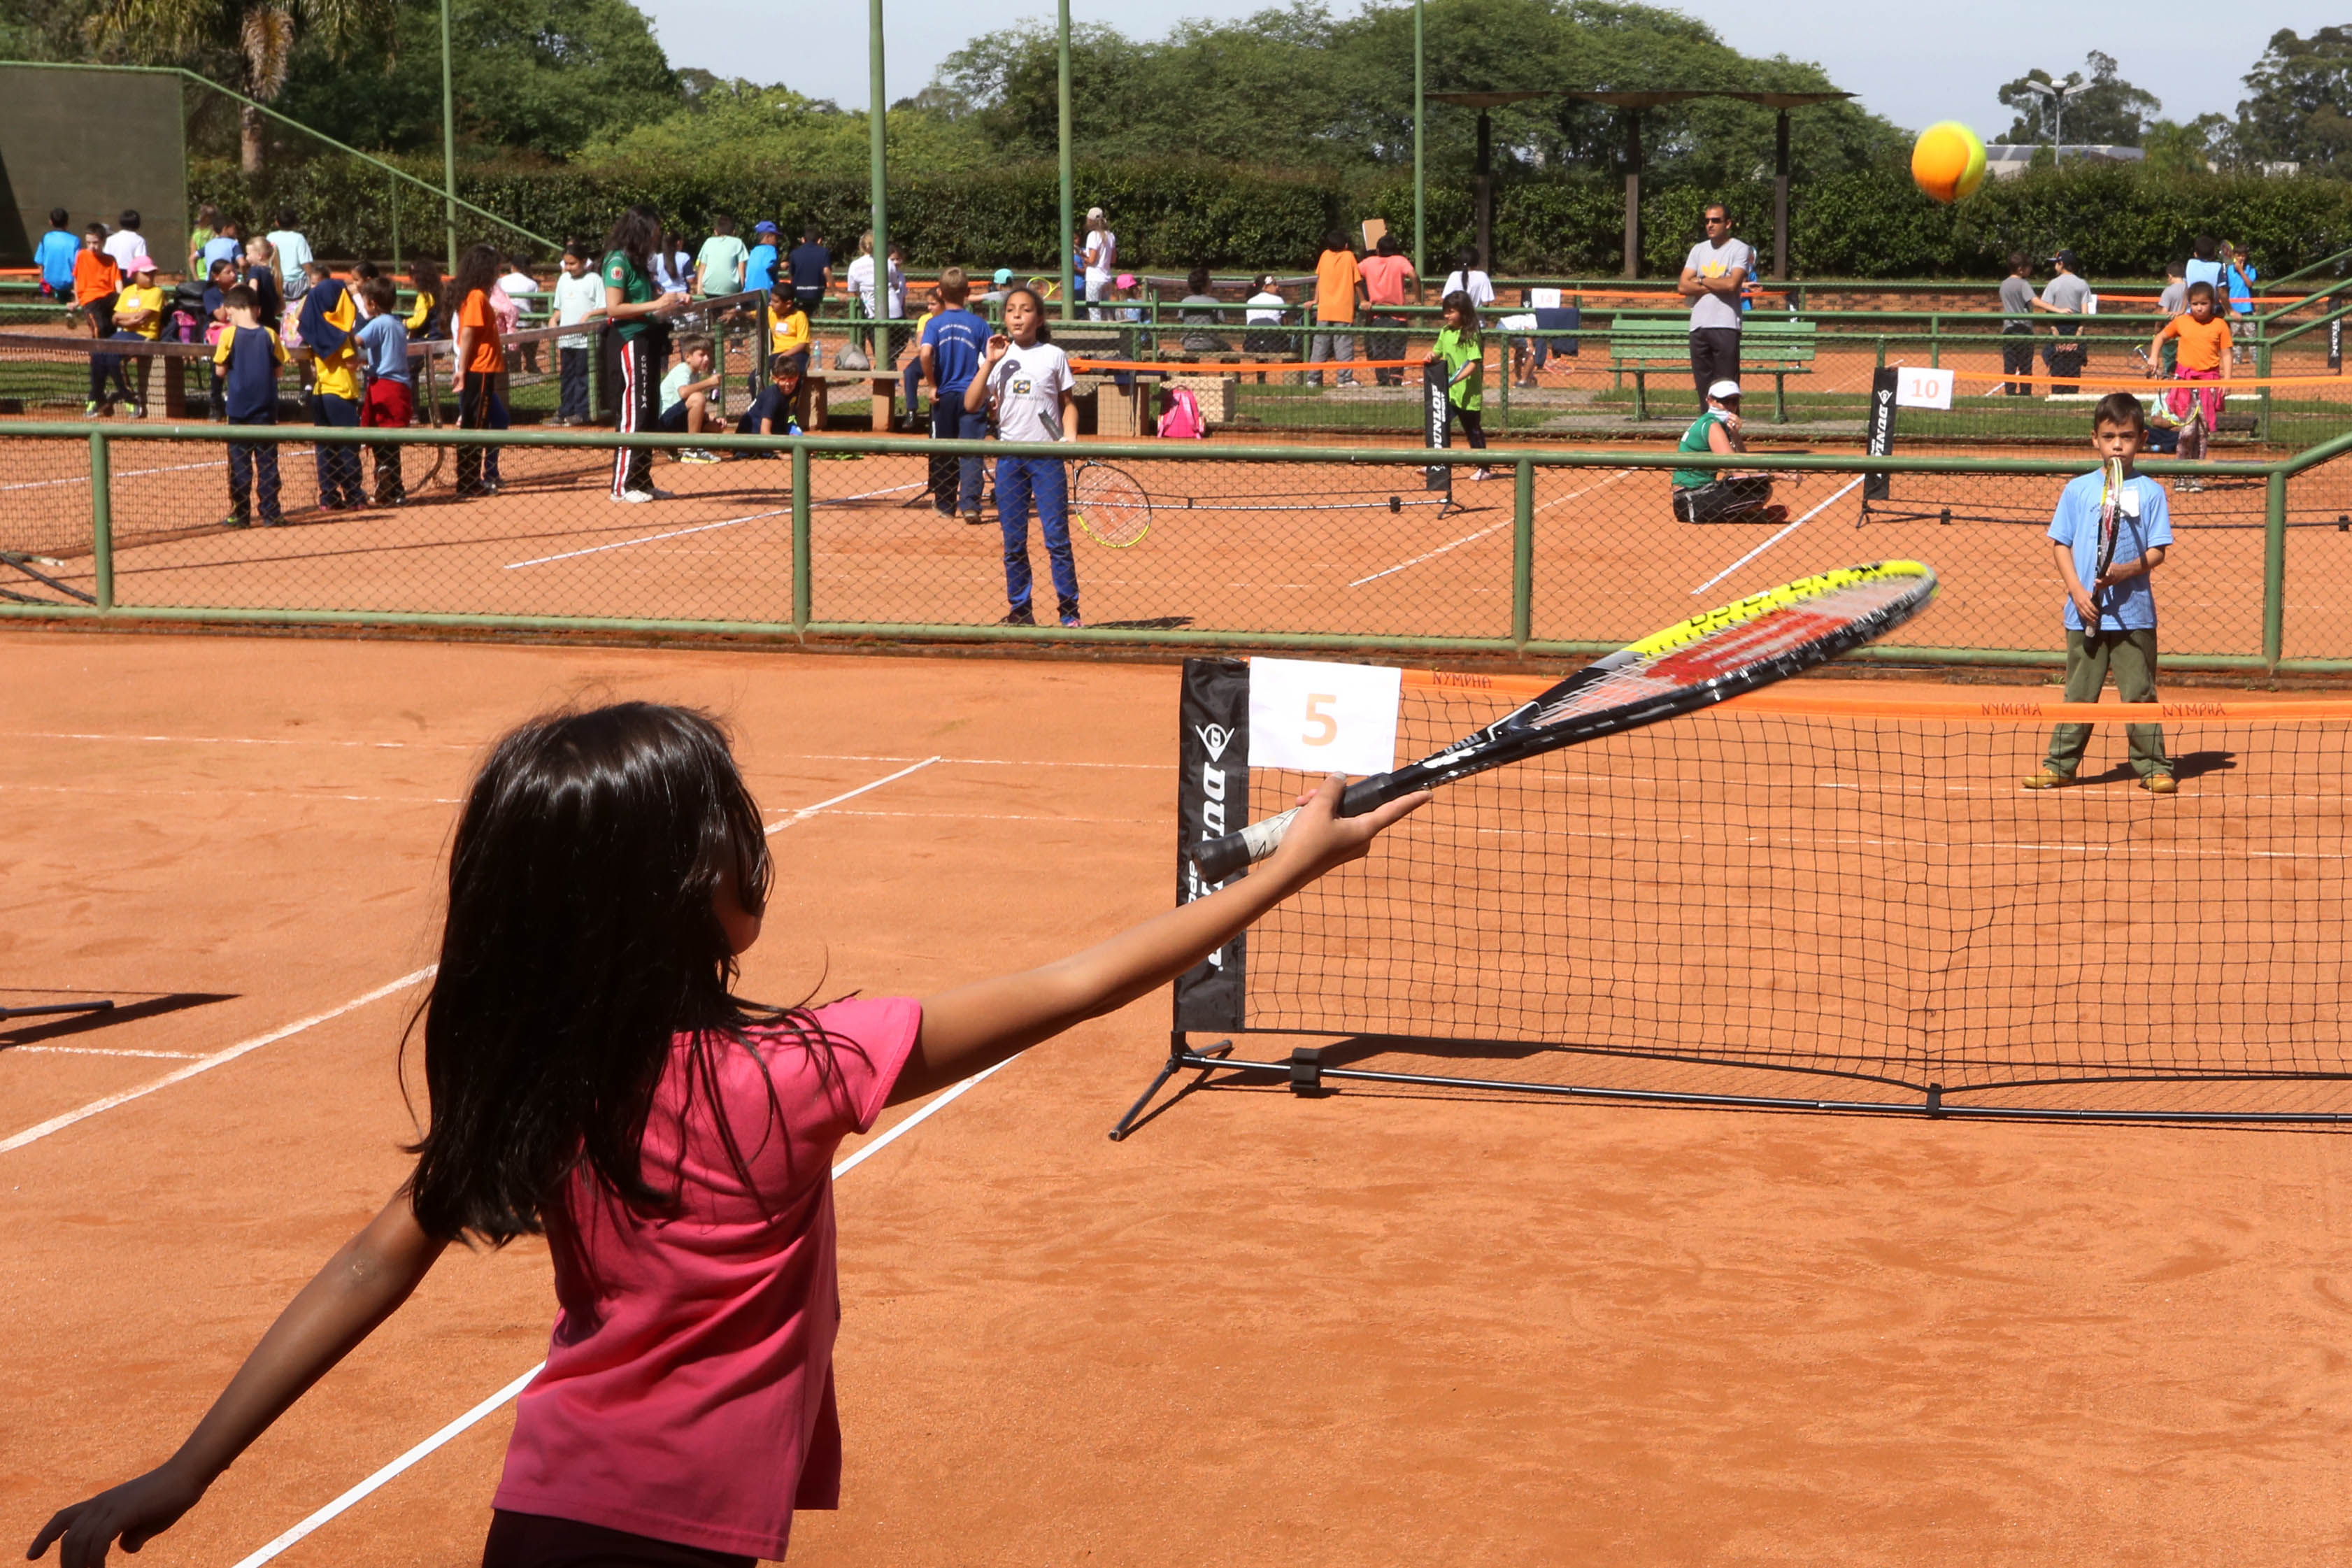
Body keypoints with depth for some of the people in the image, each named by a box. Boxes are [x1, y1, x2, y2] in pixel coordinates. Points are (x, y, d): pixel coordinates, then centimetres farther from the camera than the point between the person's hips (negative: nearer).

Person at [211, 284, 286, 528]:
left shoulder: (229, 335, -8)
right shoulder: (269, 335, -2)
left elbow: (220, 371, -6)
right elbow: (277, 370, 3)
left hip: (239, 407, -2)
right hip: (266, 407, 2)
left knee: (240, 462, 5)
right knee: (267, 462, 6)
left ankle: (241, 514, 6)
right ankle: (270, 514, 6)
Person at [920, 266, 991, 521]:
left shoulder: (935, 324, -2)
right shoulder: (979, 324, -1)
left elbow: (926, 353, -18)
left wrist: (932, 385, -8)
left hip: (944, 395, 1)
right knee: (971, 452, -3)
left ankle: (945, 504, 21)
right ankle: (969, 505, -14)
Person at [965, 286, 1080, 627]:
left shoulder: (1054, 356, 3)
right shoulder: (998, 358, 6)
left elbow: (1068, 403, 10)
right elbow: (971, 404, -3)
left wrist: (1070, 435, -7)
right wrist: (990, 362, -9)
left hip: (1048, 456, -2)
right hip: (1009, 456, 2)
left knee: (1057, 538, -5)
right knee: (1013, 542, 5)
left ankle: (1069, 611, 2)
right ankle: (1020, 611, 14)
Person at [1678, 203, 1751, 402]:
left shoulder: (1740, 249, 1)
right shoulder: (1698, 250, 16)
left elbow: (1732, 284, -15)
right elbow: (1683, 286, 5)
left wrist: (1701, 281, 0)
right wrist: (1717, 285, -5)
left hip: (1726, 327, -5)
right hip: (1699, 326, 5)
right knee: (1703, 383, 5)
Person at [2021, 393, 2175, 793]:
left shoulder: (2150, 492, 1)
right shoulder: (2078, 490, 4)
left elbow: (2158, 551, -1)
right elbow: (2059, 544, 5)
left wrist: (2126, 570, -19)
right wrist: (2077, 590, -8)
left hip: (2134, 612, -1)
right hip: (2086, 612, 1)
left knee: (2139, 692, 2)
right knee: (2079, 693, 7)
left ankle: (2153, 768, 9)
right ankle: (2061, 766, 14)